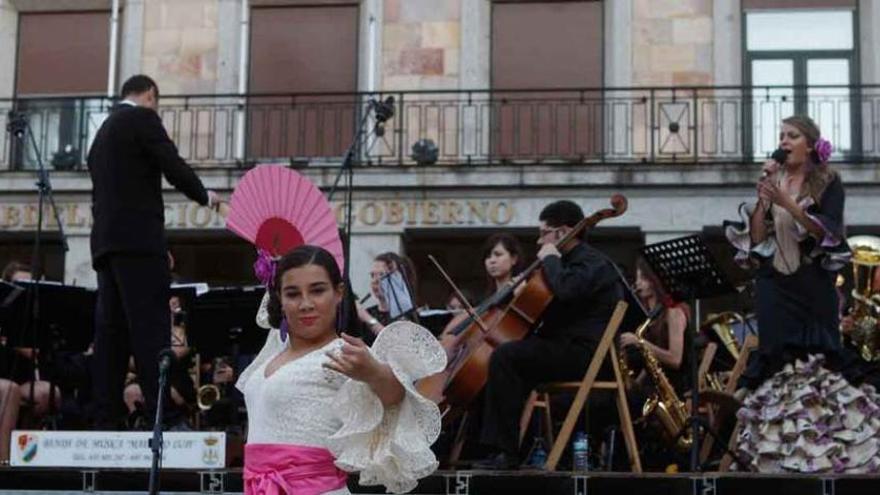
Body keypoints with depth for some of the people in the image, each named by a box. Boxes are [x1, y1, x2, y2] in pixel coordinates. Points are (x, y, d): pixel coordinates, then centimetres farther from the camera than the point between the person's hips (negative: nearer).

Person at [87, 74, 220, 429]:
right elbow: (174, 168, -9)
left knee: (111, 331, 5)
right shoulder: (142, 118, -1)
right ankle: (165, 418, -19)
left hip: (106, 241, 9)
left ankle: (106, 420, 2)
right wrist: (205, 196, 8)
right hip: (137, 239, -9)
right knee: (151, 329, -13)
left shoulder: (104, 132, 25)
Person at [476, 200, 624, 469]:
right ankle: (495, 446, 5)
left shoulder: (592, 262, -10)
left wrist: (550, 259, -16)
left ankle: (508, 453, -25)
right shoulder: (575, 260, 22)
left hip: (581, 353, -11)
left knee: (504, 356, -24)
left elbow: (566, 289, -33)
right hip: (564, 347, 11)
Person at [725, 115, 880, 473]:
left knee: (819, 363, -5)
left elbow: (828, 232, -13)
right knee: (777, 367, 1)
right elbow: (754, 238, 2)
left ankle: (829, 454, 2)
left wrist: (788, 203, -21)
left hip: (813, 288, -3)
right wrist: (763, 198, -10)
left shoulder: (828, 182, 0)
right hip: (774, 288, 3)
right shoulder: (771, 181, 9)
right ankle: (777, 455, 4)